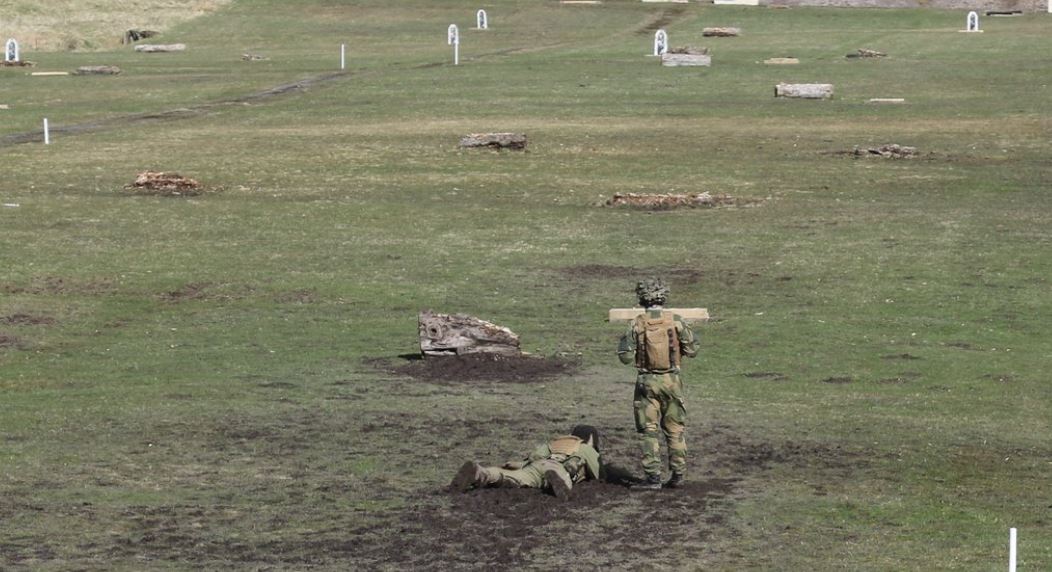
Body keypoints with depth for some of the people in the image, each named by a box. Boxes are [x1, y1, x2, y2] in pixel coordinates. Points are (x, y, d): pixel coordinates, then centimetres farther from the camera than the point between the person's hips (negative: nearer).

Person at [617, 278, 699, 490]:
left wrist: (623, 343, 13)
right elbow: (692, 350, -2)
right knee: (675, 429, 12)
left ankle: (653, 477, 1)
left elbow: (626, 357, -7)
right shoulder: (676, 321, -6)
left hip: (647, 381, -1)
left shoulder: (637, 324, -8)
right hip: (671, 380, 1)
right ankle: (678, 474, 14)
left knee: (650, 431, 4)